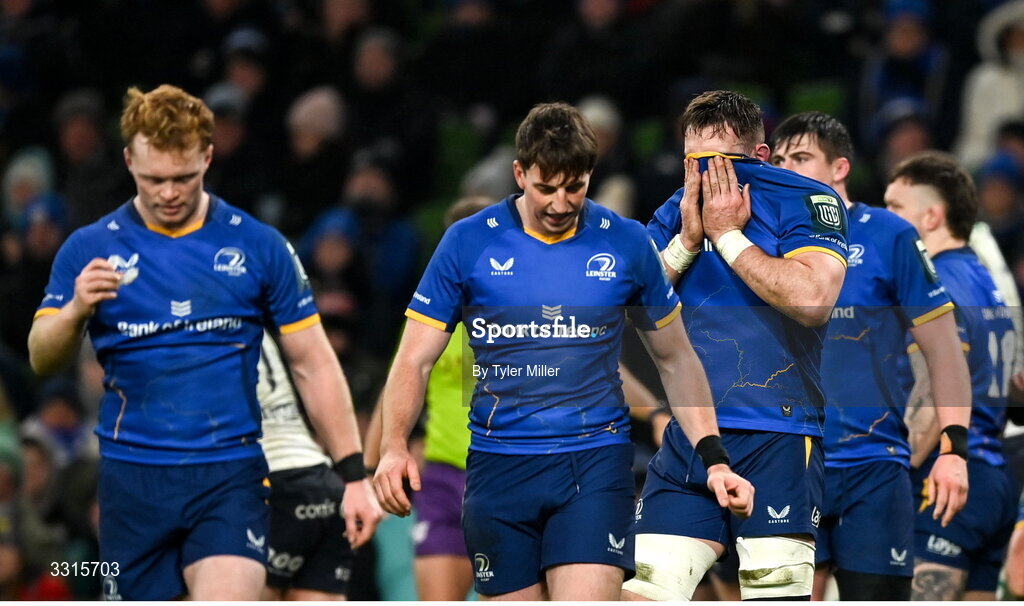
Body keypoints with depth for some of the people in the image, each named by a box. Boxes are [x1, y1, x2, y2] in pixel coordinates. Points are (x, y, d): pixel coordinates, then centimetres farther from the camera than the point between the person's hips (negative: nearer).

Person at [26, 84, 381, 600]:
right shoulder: (90, 249, 4)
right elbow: (43, 360, 0)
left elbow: (312, 365, 8)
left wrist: (354, 475, 2)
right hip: (132, 476, 1)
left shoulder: (258, 247, 4)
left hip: (229, 479, -1)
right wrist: (76, 310, -23)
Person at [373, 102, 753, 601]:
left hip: (596, 463, -1)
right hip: (499, 464, 1)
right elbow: (415, 360, 3)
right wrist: (394, 447, -15)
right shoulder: (468, 243, 1)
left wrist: (713, 458, 3)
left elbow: (675, 359, 14)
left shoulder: (626, 244, 3)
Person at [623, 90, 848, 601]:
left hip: (776, 442, -5)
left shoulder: (805, 201, -4)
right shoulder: (673, 214, 13)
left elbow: (813, 300, -21)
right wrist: (688, 238, -5)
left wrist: (727, 235, -11)